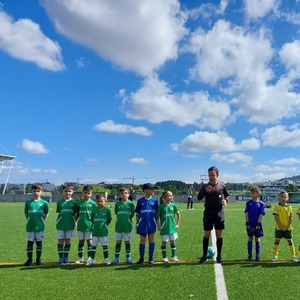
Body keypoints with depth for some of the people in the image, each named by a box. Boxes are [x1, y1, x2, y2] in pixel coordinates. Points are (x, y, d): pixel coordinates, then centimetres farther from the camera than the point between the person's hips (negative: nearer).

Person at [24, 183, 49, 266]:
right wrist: (29, 220, 5)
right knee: (30, 242, 7)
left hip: (40, 227, -1)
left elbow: (46, 213, 7)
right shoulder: (28, 202, 0)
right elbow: (26, 213, 12)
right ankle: (29, 259, 19)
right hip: (30, 227, 1)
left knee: (39, 242, 8)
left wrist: (42, 221, 2)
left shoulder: (44, 203, -4)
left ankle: (38, 259, 20)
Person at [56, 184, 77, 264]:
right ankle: (60, 257, 16)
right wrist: (58, 222, 1)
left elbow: (75, 214, 4)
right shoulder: (60, 202, 0)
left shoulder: (74, 202, -1)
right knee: (60, 240, 5)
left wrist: (75, 222, -3)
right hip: (60, 225, 0)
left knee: (68, 241, 8)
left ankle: (66, 257, 20)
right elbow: (59, 213, 6)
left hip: (70, 225, 0)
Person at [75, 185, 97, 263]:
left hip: (89, 225, -2)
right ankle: (80, 257, 22)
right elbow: (77, 214, 9)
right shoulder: (79, 203, 1)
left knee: (89, 240, 5)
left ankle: (90, 257, 16)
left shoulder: (93, 203, -5)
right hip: (81, 225, 2)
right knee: (81, 241, 11)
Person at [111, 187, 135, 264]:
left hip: (127, 226, -1)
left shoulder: (131, 203, -6)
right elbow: (116, 213, 6)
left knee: (127, 242, 7)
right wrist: (121, 219, 1)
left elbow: (132, 214, 0)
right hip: (118, 226, 1)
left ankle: (128, 257, 18)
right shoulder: (117, 203, -2)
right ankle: (116, 258, 19)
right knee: (118, 241, 9)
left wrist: (127, 219, -2)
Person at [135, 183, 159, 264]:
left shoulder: (155, 200, -1)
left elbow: (157, 213, 5)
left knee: (151, 240, 9)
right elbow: (137, 214, 2)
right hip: (142, 224, -1)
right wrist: (137, 224, 2)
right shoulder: (140, 201, -3)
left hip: (151, 223, 1)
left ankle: (151, 258, 21)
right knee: (142, 241, 8)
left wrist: (157, 223, 4)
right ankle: (141, 258, 21)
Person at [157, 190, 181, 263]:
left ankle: (173, 257, 25)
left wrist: (177, 224, 7)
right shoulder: (161, 206, -11)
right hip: (164, 228, -3)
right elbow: (158, 217, -5)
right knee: (164, 242, 7)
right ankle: (164, 257, 21)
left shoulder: (173, 205, -2)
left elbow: (178, 214, 8)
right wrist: (158, 226, -6)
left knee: (173, 241, 12)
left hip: (172, 227, 3)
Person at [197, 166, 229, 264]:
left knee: (219, 234, 6)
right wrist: (205, 191, -25)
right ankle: (204, 256, 15)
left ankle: (219, 256, 18)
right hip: (208, 212, 0)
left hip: (219, 212, 1)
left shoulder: (222, 185, 1)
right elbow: (199, 198, -8)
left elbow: (227, 195, 14)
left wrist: (225, 200, -8)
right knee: (206, 234, 3)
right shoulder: (205, 186, -1)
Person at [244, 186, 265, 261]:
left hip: (257, 225, -1)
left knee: (257, 239, 8)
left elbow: (261, 215, -6)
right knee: (250, 239, 8)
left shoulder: (261, 203, -3)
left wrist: (258, 224, -12)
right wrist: (247, 223, -7)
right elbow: (246, 213, 0)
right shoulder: (248, 203, 2)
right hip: (250, 224, 1)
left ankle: (258, 255, 17)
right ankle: (249, 255, 15)